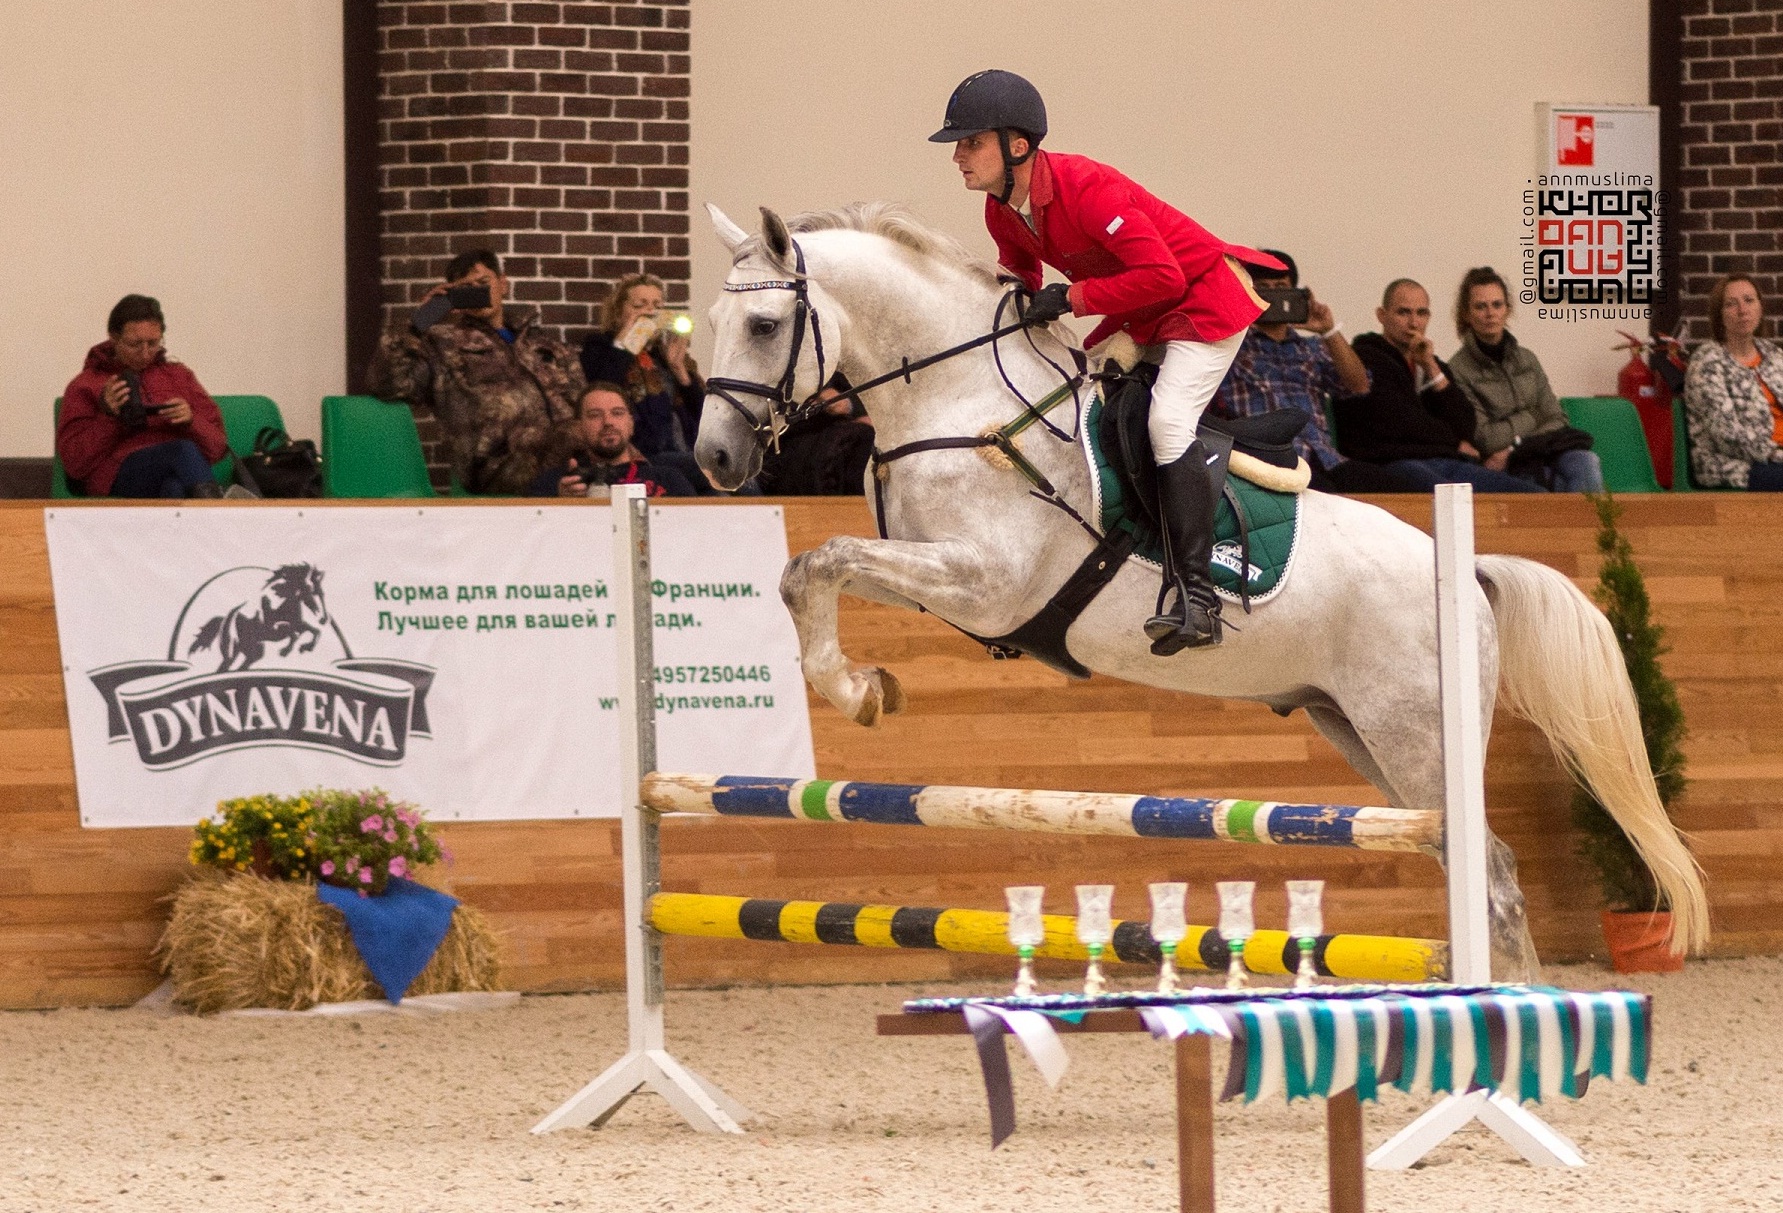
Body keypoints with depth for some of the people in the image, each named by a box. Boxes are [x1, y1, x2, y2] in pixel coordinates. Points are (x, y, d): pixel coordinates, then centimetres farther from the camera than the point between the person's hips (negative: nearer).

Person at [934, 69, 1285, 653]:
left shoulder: (1084, 188, -32)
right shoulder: (1002, 212, -5)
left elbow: (1163, 275, -35)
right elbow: (1022, 279, 16)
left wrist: (1074, 297, -32)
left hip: (1202, 299, -10)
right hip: (1137, 318, 10)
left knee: (1168, 420, -26)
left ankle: (1196, 596, -27)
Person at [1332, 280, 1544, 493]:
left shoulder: (1431, 365, 27)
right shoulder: (1365, 360, 6)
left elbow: (1465, 428, 14)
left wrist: (1432, 369, 7)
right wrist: (1455, 444, 9)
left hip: (1448, 461, 7)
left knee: (1537, 497, -17)